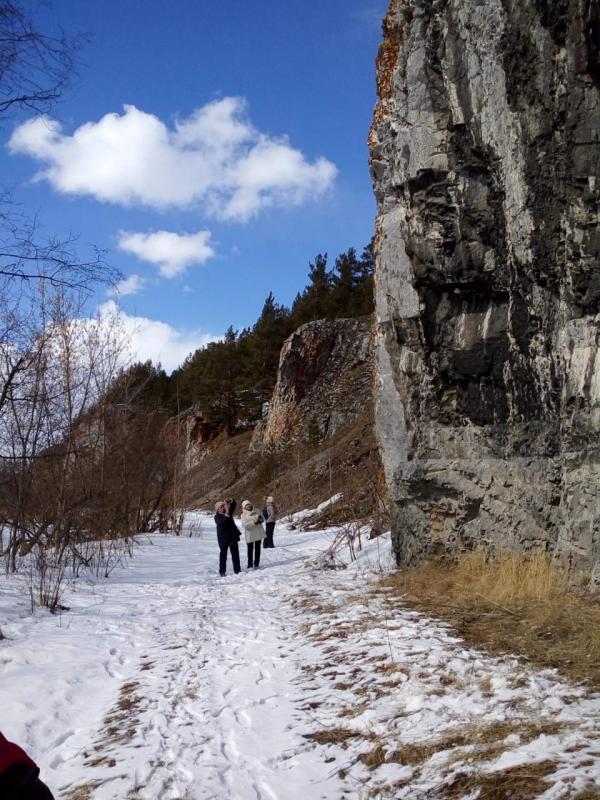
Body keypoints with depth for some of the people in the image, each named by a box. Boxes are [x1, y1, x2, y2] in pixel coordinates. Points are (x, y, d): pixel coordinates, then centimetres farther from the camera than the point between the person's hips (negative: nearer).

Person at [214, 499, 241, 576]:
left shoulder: (229, 513, 6)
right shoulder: (217, 517, -8)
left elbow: (233, 504, 3)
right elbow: (222, 522, -27)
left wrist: (230, 502, -19)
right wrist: (227, 514, -37)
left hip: (232, 537, 5)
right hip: (223, 538, -5)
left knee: (235, 554, 8)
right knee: (223, 555, 2)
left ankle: (237, 570, 14)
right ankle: (222, 571, 7)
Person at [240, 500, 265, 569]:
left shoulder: (256, 511, 6)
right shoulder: (244, 515, -7)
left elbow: (262, 518, 15)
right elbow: (245, 525, -18)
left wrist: (260, 519, -9)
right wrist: (254, 522, -25)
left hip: (258, 533, 4)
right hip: (250, 534, -4)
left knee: (257, 548, 9)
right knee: (250, 549, 0)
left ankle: (256, 564, 17)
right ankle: (250, 565, 7)